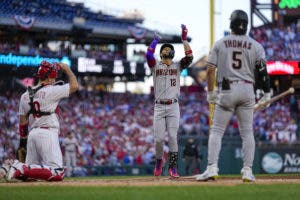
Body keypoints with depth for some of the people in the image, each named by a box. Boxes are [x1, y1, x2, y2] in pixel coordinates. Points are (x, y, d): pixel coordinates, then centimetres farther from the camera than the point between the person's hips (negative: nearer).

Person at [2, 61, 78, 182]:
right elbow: (74, 86, -2)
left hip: (32, 134, 7)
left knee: (29, 173, 17)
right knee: (57, 173, -14)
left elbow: (22, 121, 15)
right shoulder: (50, 91, -5)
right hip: (47, 134, -7)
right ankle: (21, 169, -27)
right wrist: (66, 69, 11)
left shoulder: (25, 95, 14)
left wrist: (23, 140, 22)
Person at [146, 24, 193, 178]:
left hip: (173, 107, 0)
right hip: (159, 107, 0)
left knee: (173, 137, -9)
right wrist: (155, 41, 5)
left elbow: (189, 57, -5)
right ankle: (159, 161, 21)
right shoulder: (155, 66, 10)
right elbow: (148, 55, -9)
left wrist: (184, 39, -3)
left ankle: (173, 167, -4)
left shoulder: (178, 66, 12)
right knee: (159, 138, -4)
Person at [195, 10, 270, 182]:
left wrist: (210, 92, 7)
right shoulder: (256, 46, 4)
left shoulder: (220, 44, 3)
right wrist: (267, 93, 6)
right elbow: (262, 71, -3)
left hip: (226, 90, -1)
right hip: (247, 90, 1)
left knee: (217, 131, 2)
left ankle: (212, 168, -11)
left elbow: (210, 70, -1)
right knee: (247, 132, 8)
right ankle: (248, 171, 2)